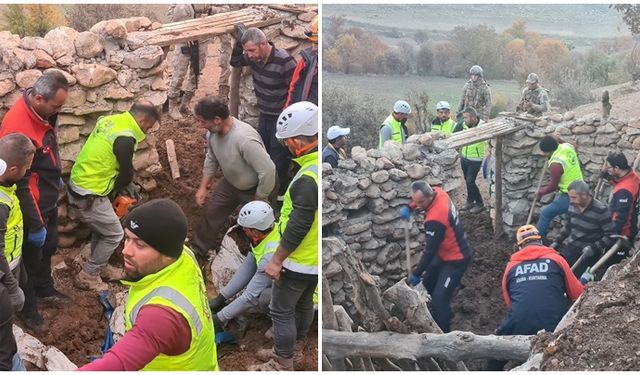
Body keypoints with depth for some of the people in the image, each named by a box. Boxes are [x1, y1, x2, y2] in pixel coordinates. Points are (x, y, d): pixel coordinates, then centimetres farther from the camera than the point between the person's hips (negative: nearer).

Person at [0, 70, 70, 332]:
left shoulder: (41, 111, -8)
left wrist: (56, 177, 25)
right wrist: (35, 225, -22)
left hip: (49, 200, 8)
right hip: (32, 205, -8)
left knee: (48, 247, 26)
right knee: (31, 257, 12)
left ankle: (45, 289, 49)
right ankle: (27, 308, 32)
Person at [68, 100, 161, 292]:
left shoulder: (108, 120, 4)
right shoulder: (125, 139, -23)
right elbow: (126, 174, -11)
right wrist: (112, 188, 9)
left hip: (77, 184, 9)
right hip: (89, 196, -9)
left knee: (102, 228, 25)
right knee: (114, 234, 7)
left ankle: (100, 266, 39)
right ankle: (87, 276, 16)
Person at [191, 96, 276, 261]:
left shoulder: (245, 139, -43)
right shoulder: (213, 133, -16)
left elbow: (268, 171, -39)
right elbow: (211, 160, 5)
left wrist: (258, 201, -25)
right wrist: (203, 187, 4)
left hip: (254, 189, -7)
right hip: (230, 183, 7)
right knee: (212, 214, 16)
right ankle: (198, 250, 36)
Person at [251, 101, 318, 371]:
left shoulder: (309, 178, -29)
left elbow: (298, 226, -27)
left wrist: (277, 260, -18)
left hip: (298, 261, -9)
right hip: (315, 259, 9)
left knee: (281, 310, 4)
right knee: (303, 305, 23)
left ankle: (283, 365, 15)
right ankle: (292, 348, 40)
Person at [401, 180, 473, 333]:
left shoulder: (435, 220, -35)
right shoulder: (438, 192, -10)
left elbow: (430, 250, -27)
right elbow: (419, 198, 16)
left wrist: (416, 274, -17)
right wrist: (409, 207, -2)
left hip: (456, 259, -10)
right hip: (445, 253, 10)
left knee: (439, 299, -14)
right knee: (429, 281, 25)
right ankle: (444, 314, 43)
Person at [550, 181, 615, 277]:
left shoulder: (601, 210, -19)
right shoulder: (572, 206, -1)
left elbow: (611, 236, -16)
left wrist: (594, 248, -25)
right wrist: (557, 242, 8)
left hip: (589, 253, -5)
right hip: (571, 247, 5)